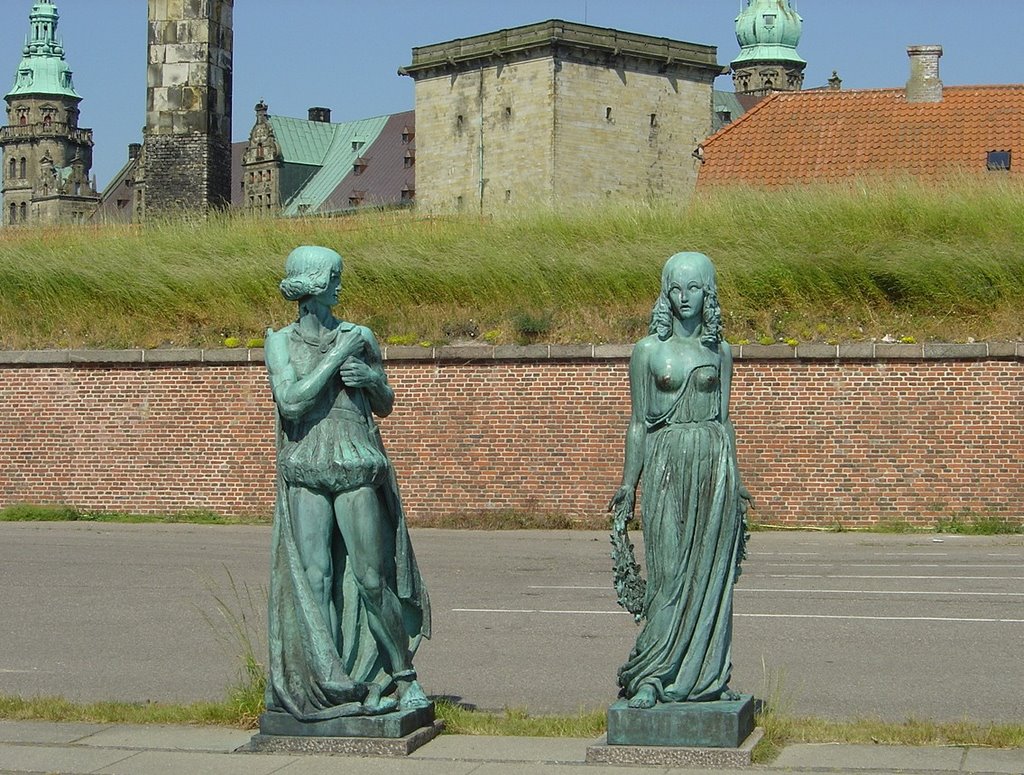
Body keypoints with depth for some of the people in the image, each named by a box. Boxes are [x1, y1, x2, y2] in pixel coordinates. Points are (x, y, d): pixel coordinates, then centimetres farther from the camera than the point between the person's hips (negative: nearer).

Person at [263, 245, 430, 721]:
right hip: (304, 475, 0)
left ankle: (404, 675, 13)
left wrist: (370, 378, -5)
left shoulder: (360, 338, 7)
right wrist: (337, 356, -10)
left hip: (358, 471, 0)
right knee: (313, 578, -8)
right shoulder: (281, 342, 4)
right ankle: (332, 686, -6)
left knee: (372, 581, -1)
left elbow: (385, 407, 16)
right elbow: (291, 402, -11)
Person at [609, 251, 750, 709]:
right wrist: (628, 485, 1)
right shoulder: (648, 351, 2)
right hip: (665, 465, -2)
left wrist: (734, 483, 12)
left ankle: (705, 676, 8)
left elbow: (724, 418, 13)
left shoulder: (718, 351, 9)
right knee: (668, 574, -5)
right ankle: (652, 678, 0)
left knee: (709, 574, 2)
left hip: (713, 464, 2)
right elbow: (637, 423, 4)